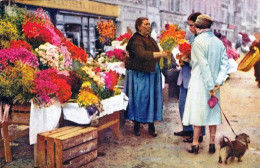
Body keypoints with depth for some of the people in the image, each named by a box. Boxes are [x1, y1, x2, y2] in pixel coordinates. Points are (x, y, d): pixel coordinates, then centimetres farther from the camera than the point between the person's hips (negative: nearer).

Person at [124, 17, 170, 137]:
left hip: (153, 74, 8)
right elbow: (142, 55, -27)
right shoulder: (136, 40, -12)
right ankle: (136, 126, 12)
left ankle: (151, 126, 15)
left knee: (153, 99, 6)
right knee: (139, 99, -2)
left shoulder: (150, 39, 15)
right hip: (139, 75, -7)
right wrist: (160, 54, -30)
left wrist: (163, 54, 5)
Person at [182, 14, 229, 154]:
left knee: (197, 112, 2)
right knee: (213, 112, 12)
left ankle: (195, 145, 9)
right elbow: (225, 64, 0)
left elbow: (204, 65, -18)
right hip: (214, 85, 6)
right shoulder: (219, 42, 7)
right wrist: (218, 82, -6)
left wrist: (210, 85, -16)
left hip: (200, 83, -5)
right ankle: (212, 144, 19)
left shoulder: (198, 42, -12)